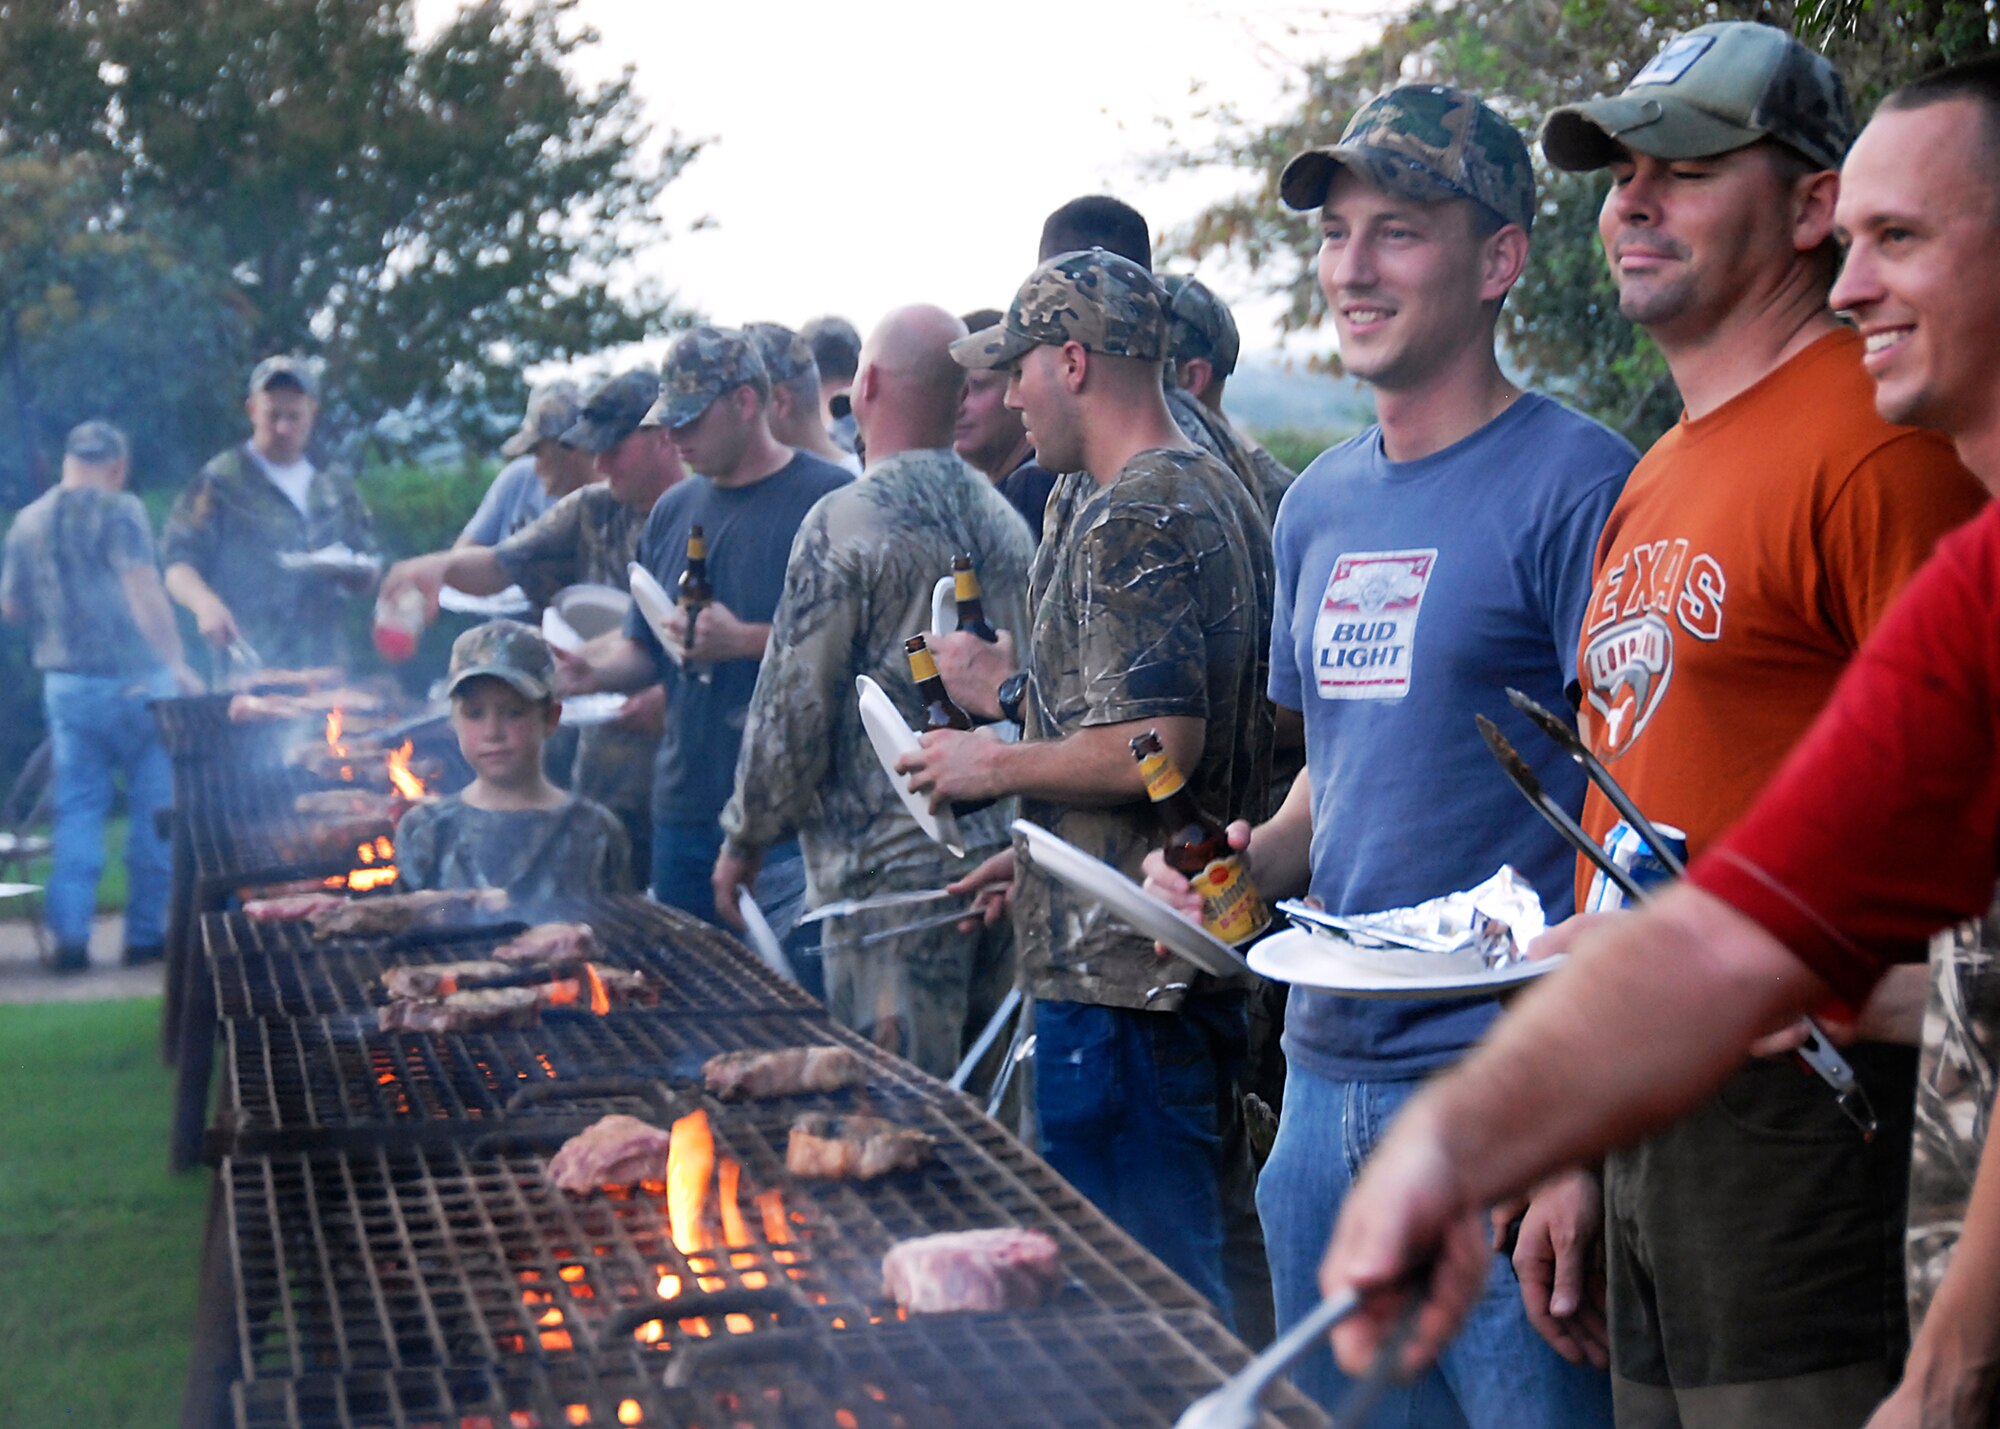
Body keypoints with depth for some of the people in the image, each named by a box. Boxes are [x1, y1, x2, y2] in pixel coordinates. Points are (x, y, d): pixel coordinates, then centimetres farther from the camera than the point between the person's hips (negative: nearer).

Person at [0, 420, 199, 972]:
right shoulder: (117, 511, -8)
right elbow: (144, 593, -18)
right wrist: (178, 663, -16)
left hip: (64, 682, 5)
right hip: (133, 678, -5)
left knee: (76, 809, 10)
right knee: (154, 808, 5)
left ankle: (69, 936, 4)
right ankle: (147, 933, 8)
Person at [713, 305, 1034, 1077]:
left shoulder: (846, 523, -12)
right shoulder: (1003, 519, 9)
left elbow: (795, 704, -11)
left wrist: (745, 839, 1)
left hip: (892, 871, -7)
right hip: (1001, 861, 7)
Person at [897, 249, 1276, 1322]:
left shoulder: (1131, 519, -17)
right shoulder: (1214, 494, 16)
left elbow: (1153, 750, -25)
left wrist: (992, 767, -10)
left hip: (1120, 964, -10)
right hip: (1191, 951, 10)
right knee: (1174, 1282, 17)